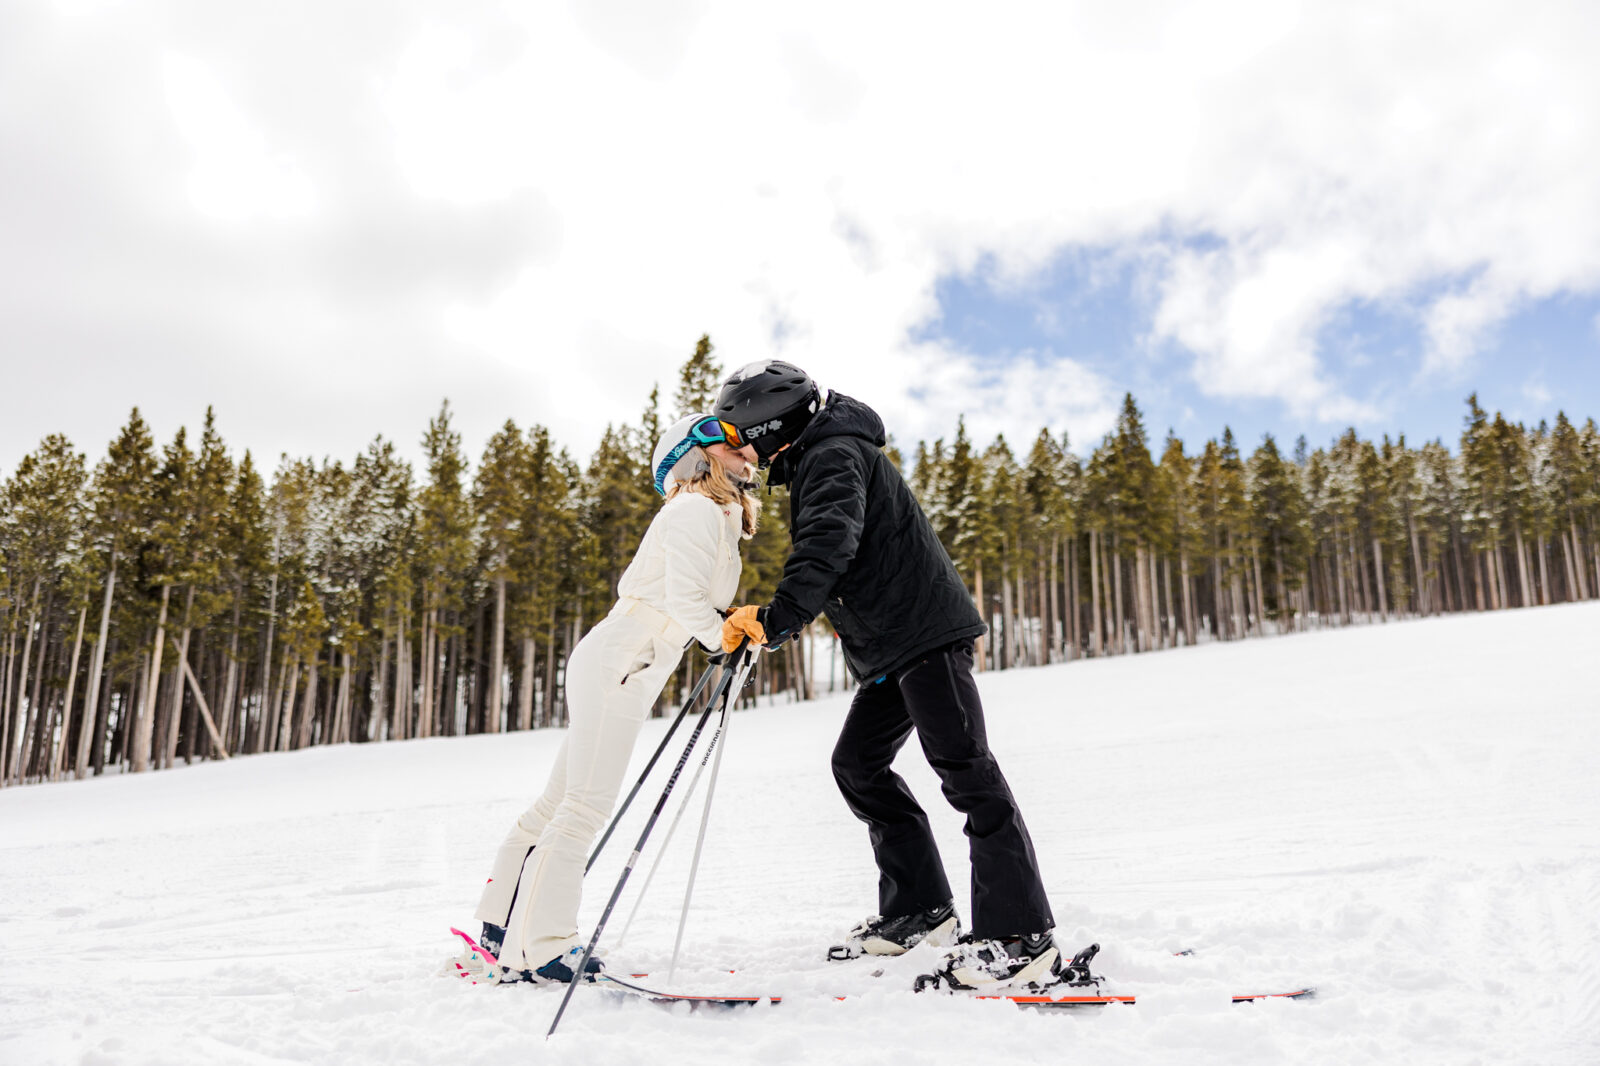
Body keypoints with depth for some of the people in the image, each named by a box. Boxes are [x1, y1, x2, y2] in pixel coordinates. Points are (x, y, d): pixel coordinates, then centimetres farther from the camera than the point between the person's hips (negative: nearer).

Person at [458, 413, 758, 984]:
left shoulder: (716, 517, 19)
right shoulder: (695, 510, -11)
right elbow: (685, 600, -22)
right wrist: (728, 641, -13)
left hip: (622, 667, 10)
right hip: (616, 664, -10)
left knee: (563, 798, 14)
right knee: (586, 804, -12)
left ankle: (504, 921, 24)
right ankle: (536, 949, -10)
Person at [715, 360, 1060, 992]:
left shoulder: (833, 454, -10)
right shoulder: (810, 463, 22)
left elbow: (830, 542, -29)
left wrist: (778, 619, -38)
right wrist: (769, 618, 30)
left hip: (925, 631, -11)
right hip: (891, 646, 11)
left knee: (963, 768, -13)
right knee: (858, 762, 12)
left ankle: (1023, 939, -11)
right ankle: (920, 910, 16)